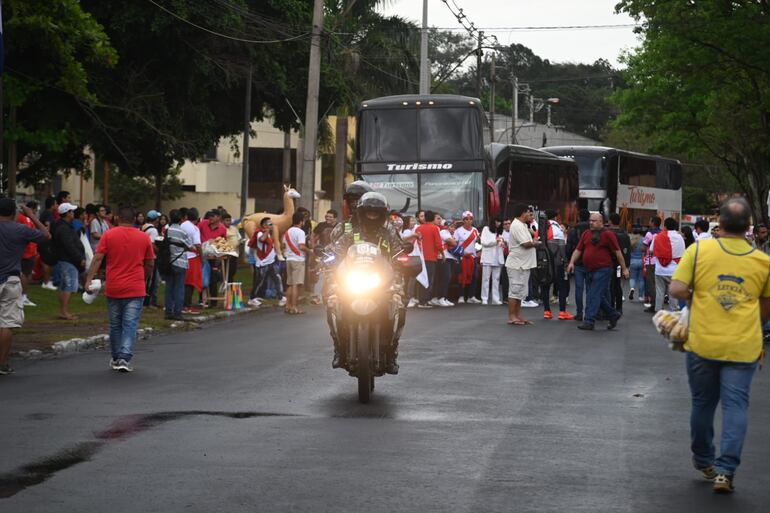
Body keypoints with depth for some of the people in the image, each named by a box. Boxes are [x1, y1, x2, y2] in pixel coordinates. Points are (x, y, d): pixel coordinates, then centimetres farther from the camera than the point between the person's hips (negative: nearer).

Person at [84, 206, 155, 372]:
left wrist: (89, 279, -10)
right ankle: (125, 359, -15)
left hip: (113, 289, 1)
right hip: (135, 289, -1)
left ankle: (116, 359, 22)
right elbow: (150, 264, 10)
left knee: (115, 325, 14)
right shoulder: (144, 238, 3)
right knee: (130, 326, -2)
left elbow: (97, 259, -8)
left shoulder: (108, 235, -1)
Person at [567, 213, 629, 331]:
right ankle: (613, 315, 28)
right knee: (599, 296, 12)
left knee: (594, 296, -11)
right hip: (590, 271, 7)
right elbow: (578, 250, 14)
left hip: (603, 270, -7)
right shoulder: (586, 234, 14)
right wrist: (572, 262, -2)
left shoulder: (607, 234, -4)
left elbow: (617, 252, -3)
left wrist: (624, 268, -3)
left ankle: (589, 321, -12)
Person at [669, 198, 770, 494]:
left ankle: (704, 461, 31)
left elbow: (676, 290, -11)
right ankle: (725, 470, -8)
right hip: (743, 346, 0)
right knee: (736, 405, 2)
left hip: (702, 343, 1)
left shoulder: (698, 250, -5)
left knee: (703, 403, 16)